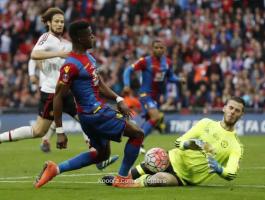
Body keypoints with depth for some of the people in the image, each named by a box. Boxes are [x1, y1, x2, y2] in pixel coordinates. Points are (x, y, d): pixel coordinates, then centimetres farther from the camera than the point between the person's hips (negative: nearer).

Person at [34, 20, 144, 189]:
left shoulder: (88, 56, 9)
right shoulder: (71, 65, -21)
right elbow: (58, 97, -19)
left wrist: (119, 100, 5)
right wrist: (60, 131, -19)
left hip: (99, 110, 10)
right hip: (93, 115, -10)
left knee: (102, 153, 24)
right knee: (137, 134, -2)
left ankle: (55, 169, 19)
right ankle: (121, 178, 8)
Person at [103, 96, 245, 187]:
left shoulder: (236, 146, -6)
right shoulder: (207, 123, 3)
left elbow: (231, 174, -18)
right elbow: (178, 142, 2)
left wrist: (219, 169, -40)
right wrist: (188, 144, -22)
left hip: (185, 179, -3)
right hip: (175, 160, 3)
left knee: (159, 179, -33)